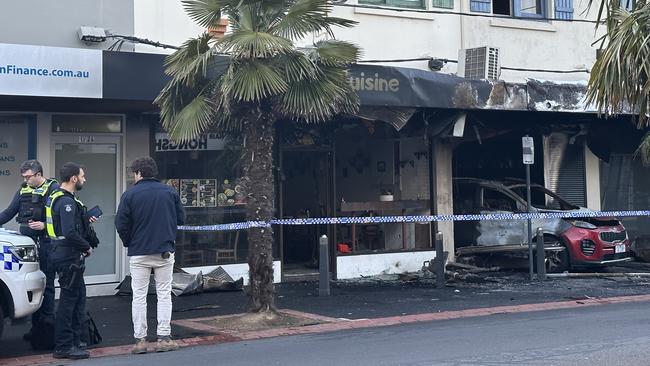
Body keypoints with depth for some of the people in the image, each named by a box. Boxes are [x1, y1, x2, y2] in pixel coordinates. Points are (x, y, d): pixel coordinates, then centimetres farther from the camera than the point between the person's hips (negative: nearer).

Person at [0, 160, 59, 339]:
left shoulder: (53, 188, -4)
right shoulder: (23, 189, 16)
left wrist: (44, 225, -20)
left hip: (45, 243, -6)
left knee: (46, 282, -4)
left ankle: (47, 320, 1)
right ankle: (36, 324, 14)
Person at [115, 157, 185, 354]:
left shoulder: (130, 194, -5)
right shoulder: (170, 192, 1)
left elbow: (121, 224, -7)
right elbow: (181, 218, 7)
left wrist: (128, 243, 10)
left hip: (139, 253, -1)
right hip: (165, 252, 2)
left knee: (139, 297, 6)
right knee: (164, 295, 8)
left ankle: (140, 340, 7)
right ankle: (163, 338, 5)